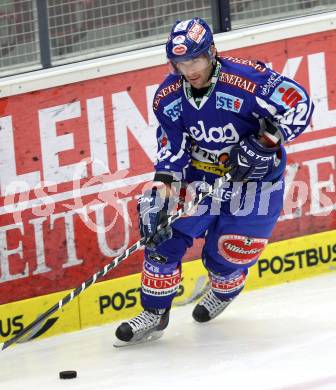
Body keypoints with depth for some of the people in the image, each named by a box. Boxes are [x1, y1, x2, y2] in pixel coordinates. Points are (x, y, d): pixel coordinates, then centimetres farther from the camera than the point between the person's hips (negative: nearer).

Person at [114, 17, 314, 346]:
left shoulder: (247, 79, -27)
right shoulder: (168, 97, -9)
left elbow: (299, 104, -24)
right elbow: (172, 145, -3)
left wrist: (266, 143, -31)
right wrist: (163, 182, -18)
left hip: (254, 179, -4)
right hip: (198, 177, 4)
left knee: (229, 256, 0)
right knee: (163, 234, -9)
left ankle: (224, 292, 38)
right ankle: (154, 313, 5)